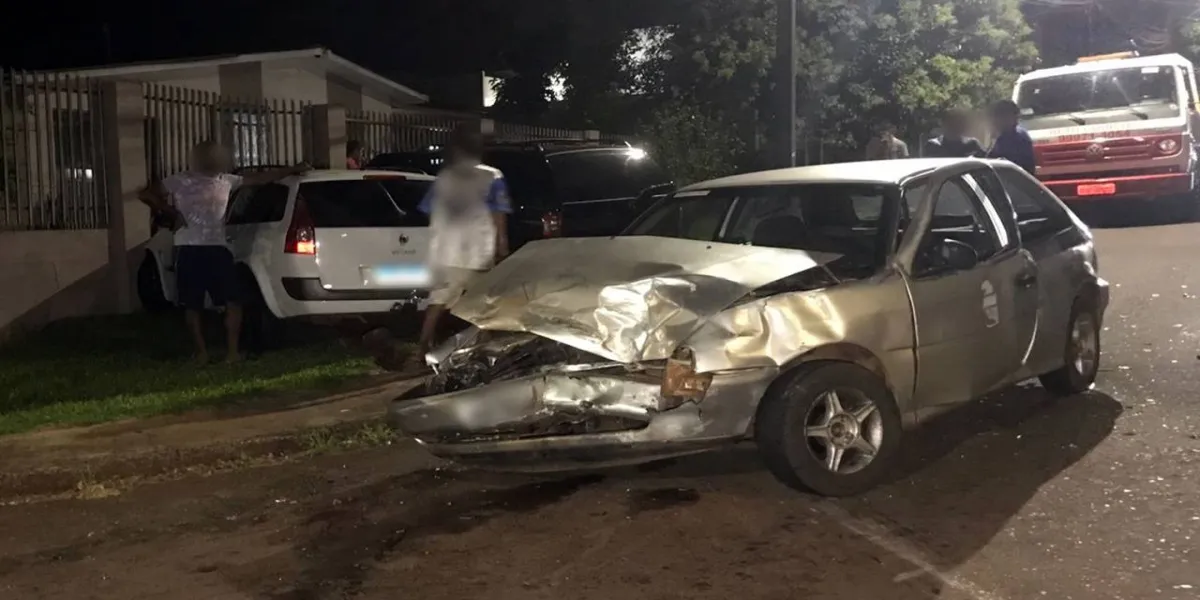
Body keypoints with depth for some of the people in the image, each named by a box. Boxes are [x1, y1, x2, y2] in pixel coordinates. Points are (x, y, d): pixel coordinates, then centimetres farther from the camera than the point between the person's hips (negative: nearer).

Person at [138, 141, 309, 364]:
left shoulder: (226, 180, 12)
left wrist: (293, 170, 21)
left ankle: (232, 350, 5)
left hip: (217, 248, 3)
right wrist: (170, 213, -8)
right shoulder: (180, 181, -1)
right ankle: (201, 351, 9)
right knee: (192, 305, 2)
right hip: (189, 250, -3)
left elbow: (259, 178, 18)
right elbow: (145, 194, -2)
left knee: (233, 301, -2)